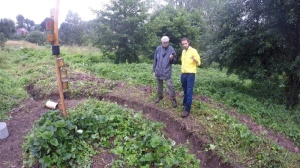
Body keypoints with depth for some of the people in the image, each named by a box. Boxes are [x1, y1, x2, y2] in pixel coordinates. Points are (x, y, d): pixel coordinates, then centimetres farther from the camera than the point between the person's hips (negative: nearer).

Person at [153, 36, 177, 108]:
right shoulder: (158, 49, -1)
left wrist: (172, 58, -23)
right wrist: (154, 70, 6)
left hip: (167, 71, -3)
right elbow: (155, 60, 5)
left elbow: (174, 61, 1)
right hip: (158, 71, 3)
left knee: (170, 85, -7)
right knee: (159, 85, 17)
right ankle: (159, 96, 37)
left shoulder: (171, 49, -6)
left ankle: (173, 99, 4)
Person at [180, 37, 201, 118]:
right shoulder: (183, 51, 14)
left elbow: (199, 63, -10)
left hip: (190, 74, -7)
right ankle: (185, 103, 39)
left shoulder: (193, 51, -8)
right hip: (183, 74, 7)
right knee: (185, 90, 20)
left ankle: (187, 109, -4)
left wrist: (194, 59, -29)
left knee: (189, 92, -6)